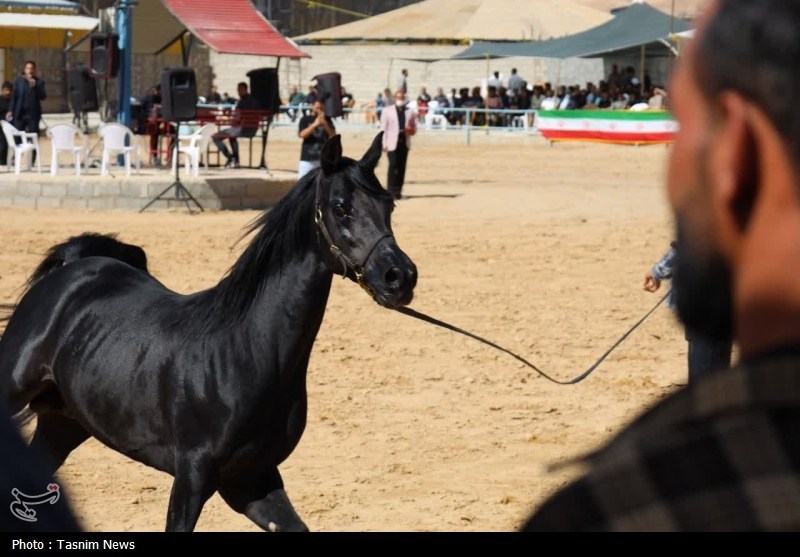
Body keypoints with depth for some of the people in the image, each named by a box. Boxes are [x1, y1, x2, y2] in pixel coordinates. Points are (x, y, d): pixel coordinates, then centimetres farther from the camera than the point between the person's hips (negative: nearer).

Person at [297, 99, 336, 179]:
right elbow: (302, 135, -10)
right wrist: (314, 124, -20)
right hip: (308, 158, -2)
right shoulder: (305, 119, 3)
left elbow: (333, 136, 3)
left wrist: (325, 125, -13)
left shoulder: (327, 120, 11)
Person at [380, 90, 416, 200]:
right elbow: (383, 128, 4)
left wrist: (411, 130, -9)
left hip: (405, 142, 3)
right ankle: (391, 191, -12)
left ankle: (398, 191, 8)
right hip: (392, 143, -3)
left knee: (402, 167, 2)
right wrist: (384, 144, -5)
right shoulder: (387, 111, 8)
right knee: (393, 165, -13)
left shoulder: (410, 112, 15)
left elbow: (414, 129, 16)